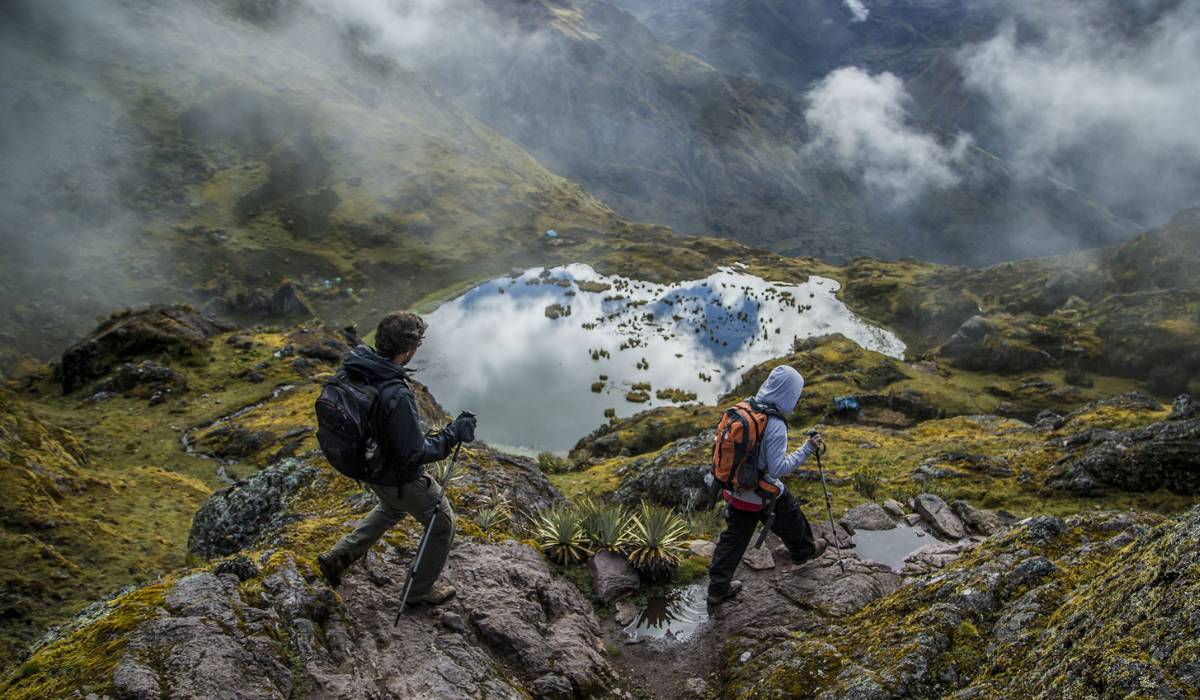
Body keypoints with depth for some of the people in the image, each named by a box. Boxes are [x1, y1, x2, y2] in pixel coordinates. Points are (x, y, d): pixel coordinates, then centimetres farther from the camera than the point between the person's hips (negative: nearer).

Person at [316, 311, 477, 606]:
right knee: (442, 524, 17)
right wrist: (453, 433, -20)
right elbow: (416, 454, -30)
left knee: (392, 508, 37)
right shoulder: (397, 396, -38)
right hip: (400, 478, -8)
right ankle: (420, 590, 32)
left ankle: (337, 557, 37)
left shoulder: (353, 367, -14)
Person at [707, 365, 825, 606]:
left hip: (735, 490, 6)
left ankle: (718, 588, 21)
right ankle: (803, 550, 51)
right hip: (764, 495, -6)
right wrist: (806, 450, -17)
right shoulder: (775, 426, -26)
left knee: (733, 538, 15)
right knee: (790, 517, 24)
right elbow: (778, 469, -24)